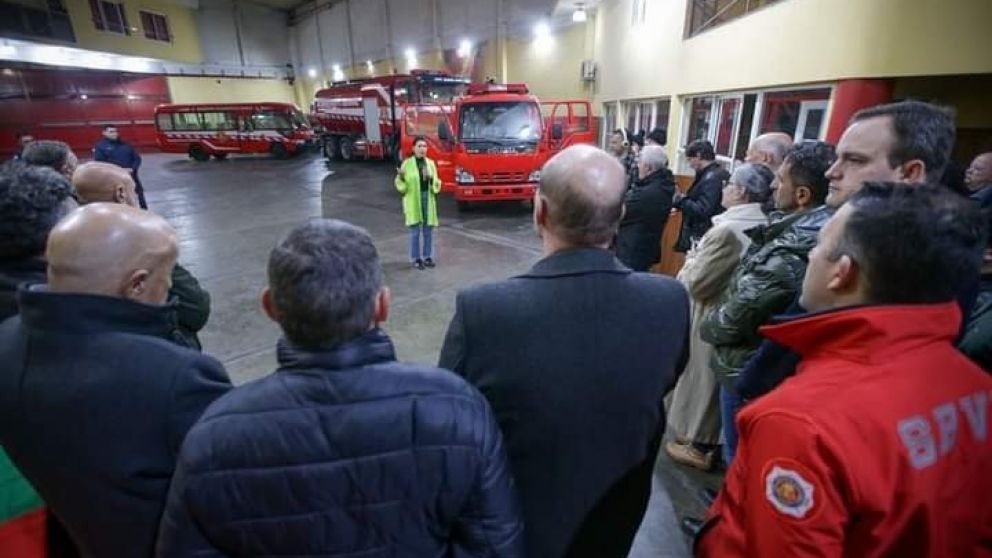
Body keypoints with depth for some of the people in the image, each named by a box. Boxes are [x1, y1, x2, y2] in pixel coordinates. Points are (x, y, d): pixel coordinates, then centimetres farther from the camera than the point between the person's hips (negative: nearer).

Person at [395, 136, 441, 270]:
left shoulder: (431, 163, 7)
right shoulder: (407, 163, -2)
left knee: (428, 231, 8)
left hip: (428, 200, 3)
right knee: (415, 231, 1)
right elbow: (401, 186, -3)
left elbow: (437, 185, 2)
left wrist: (431, 178, -17)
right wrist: (401, 177, -22)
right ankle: (415, 259, 12)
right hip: (413, 200, -3)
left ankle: (427, 257, 21)